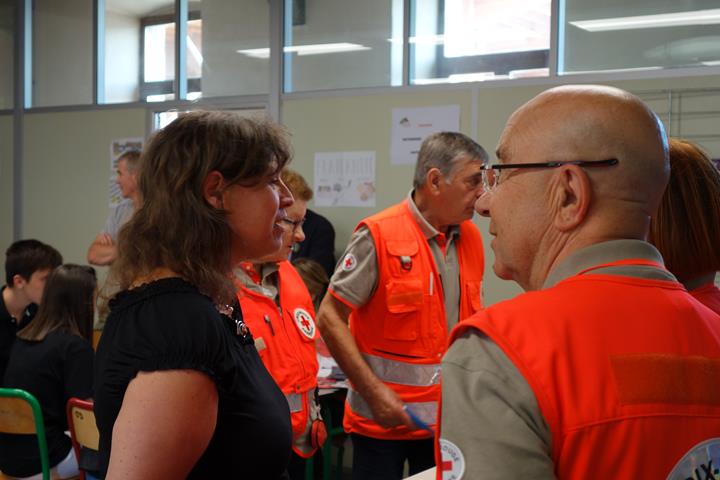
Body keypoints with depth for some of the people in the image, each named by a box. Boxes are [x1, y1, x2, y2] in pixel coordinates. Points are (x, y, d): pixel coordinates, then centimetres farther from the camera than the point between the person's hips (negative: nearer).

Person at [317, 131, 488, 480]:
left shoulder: (471, 237, 5)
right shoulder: (379, 235, -14)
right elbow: (330, 318, -13)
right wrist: (374, 392, -18)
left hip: (449, 419, 5)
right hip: (383, 420, -5)